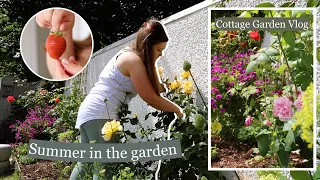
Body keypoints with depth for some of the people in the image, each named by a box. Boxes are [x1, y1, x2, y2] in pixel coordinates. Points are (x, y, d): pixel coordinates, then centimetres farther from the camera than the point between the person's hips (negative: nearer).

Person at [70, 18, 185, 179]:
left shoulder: (128, 55, 18)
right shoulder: (133, 59, -12)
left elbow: (156, 89, 16)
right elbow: (151, 99, -12)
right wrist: (177, 110, -1)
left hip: (89, 111, 10)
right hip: (101, 115, -10)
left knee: (85, 164, 15)